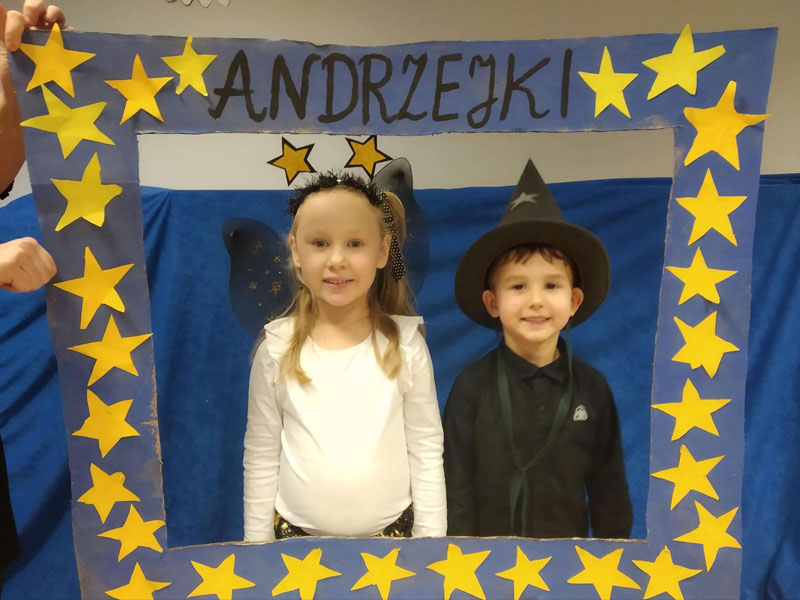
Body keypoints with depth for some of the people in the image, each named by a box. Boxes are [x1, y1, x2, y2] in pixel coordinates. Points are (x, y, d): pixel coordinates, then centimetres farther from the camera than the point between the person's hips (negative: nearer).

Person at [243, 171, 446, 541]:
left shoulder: (405, 344, -11)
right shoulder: (276, 349, -10)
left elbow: (427, 451, -5)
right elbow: (260, 458, -2)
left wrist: (430, 543, -2)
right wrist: (257, 546, 2)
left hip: (392, 531, 0)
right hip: (297, 533, 1)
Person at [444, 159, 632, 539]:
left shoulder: (593, 388, -9)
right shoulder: (471, 386, -16)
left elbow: (608, 486, -1)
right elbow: (455, 485, -12)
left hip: (570, 533, 2)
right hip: (488, 529, -2)